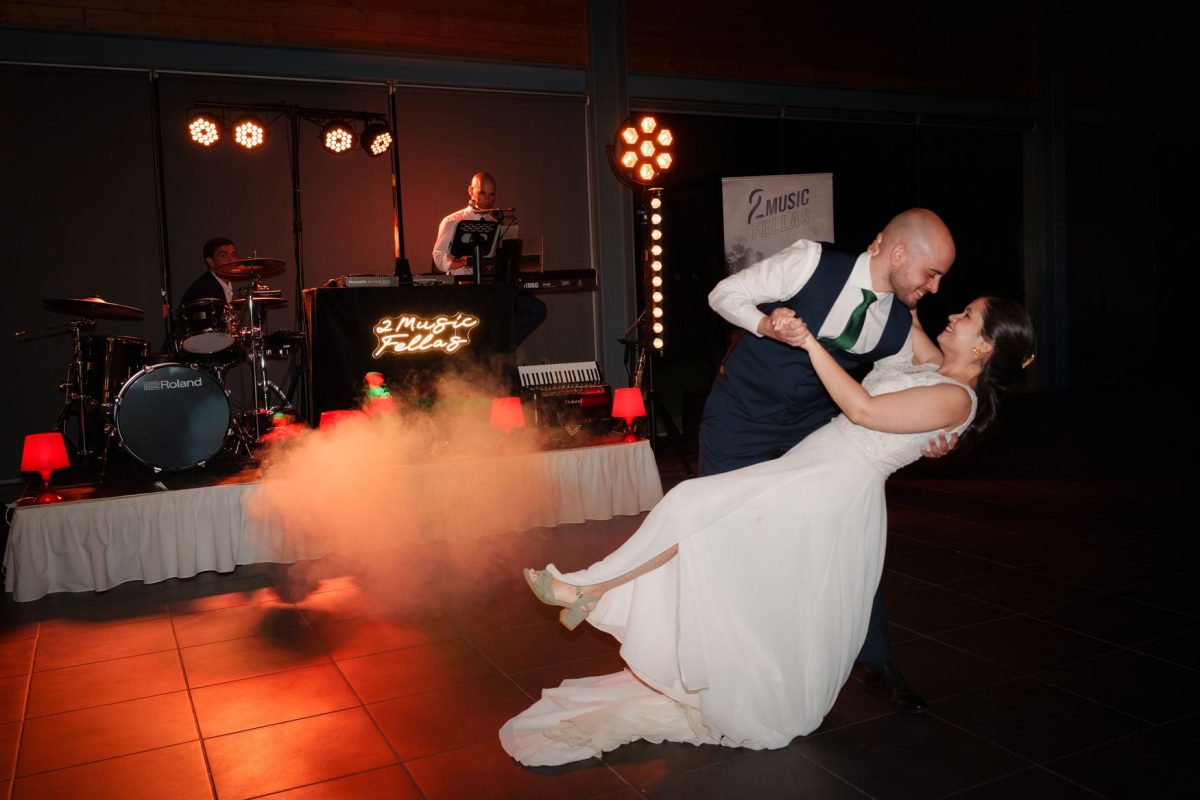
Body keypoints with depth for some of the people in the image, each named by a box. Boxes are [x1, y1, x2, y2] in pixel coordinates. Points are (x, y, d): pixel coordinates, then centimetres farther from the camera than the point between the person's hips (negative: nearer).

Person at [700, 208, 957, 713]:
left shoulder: (900, 325, -7)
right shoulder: (813, 263, -22)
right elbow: (724, 295, -12)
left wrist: (928, 440, -16)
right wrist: (767, 326, -29)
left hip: (812, 423, 4)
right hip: (741, 414, -4)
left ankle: (876, 665, 18)